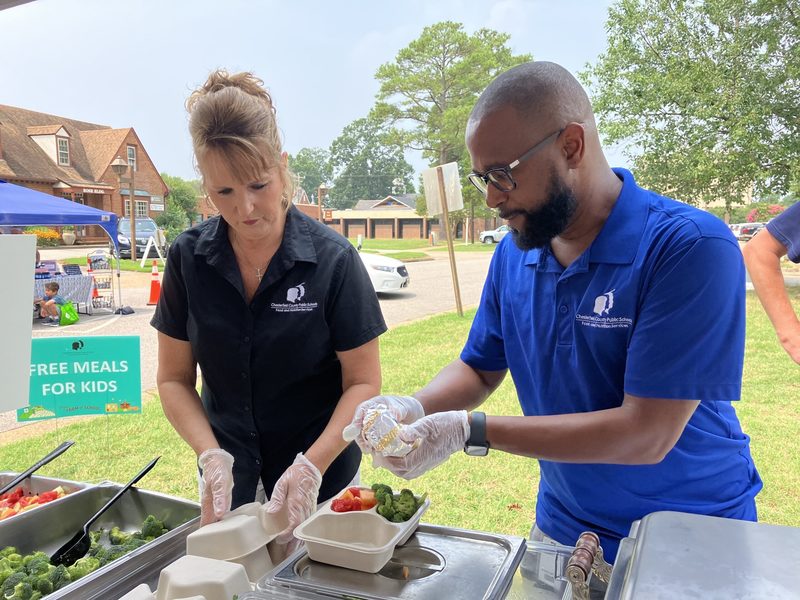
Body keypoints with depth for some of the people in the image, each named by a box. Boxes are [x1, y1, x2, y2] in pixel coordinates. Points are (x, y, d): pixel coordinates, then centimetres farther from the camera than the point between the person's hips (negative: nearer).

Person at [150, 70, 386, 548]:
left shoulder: (333, 259, -17)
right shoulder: (189, 258, -9)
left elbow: (364, 382, -13)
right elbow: (175, 379, -2)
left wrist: (312, 465, -25)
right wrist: (211, 455, -17)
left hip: (320, 473, -2)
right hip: (230, 473, 3)